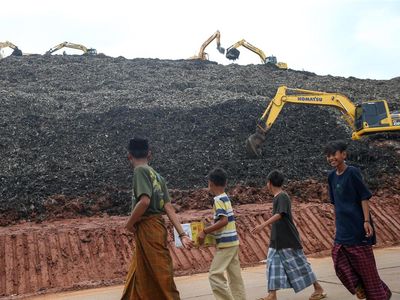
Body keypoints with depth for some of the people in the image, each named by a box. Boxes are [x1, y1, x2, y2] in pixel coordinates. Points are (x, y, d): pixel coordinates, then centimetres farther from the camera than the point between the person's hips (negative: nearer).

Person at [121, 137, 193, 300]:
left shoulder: (140, 170, -10)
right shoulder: (157, 175, 14)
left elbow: (144, 201, -24)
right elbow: (169, 208, 8)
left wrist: (130, 223, -9)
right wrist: (182, 234, 4)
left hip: (148, 229, -9)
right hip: (154, 228, 9)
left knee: (161, 276, -3)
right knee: (138, 278, 17)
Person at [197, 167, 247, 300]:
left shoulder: (218, 199, -14)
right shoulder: (225, 197, 13)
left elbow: (223, 220, -23)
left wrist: (205, 231, -20)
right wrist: (209, 230, 19)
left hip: (225, 243, -9)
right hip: (232, 241, 9)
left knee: (215, 275, -7)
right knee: (235, 275, 11)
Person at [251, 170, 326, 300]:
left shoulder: (282, 196, -16)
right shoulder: (277, 197, 12)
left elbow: (280, 214, -30)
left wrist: (263, 225, -39)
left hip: (288, 239, -9)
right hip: (277, 240, 9)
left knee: (298, 264, -1)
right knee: (273, 264, 4)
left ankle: (319, 289, 12)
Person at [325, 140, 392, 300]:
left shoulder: (352, 172, -11)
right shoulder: (332, 176, 8)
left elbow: (364, 197, -12)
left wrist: (367, 221, -18)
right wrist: (337, 225, 16)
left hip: (357, 225, -6)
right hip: (343, 228, 6)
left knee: (365, 263, 2)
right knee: (338, 257, 0)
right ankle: (358, 286, 17)